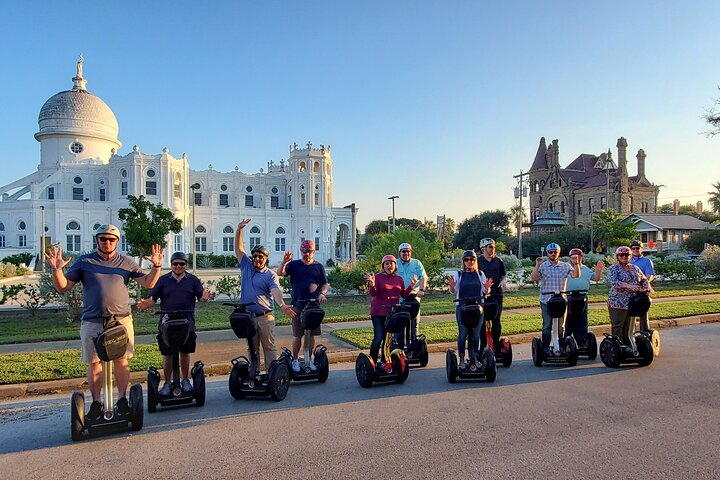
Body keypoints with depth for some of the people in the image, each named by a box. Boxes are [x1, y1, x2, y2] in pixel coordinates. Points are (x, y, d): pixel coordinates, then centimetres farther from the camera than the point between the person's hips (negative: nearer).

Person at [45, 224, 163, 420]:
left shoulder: (126, 262, 9)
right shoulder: (84, 262, 9)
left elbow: (148, 283, 6)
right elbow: (63, 287, 7)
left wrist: (156, 267, -11)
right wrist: (57, 270, -10)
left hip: (121, 320, 0)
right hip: (92, 322, 0)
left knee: (121, 360, 3)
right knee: (94, 362, 6)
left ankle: (122, 399, 15)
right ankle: (96, 403, 18)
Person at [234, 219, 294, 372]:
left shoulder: (271, 275, -3)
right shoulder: (246, 267, 8)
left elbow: (275, 290, -20)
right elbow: (238, 248, 9)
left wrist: (282, 304, -39)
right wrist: (239, 229, -2)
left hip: (265, 316, -3)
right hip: (248, 316, 3)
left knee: (269, 347, 2)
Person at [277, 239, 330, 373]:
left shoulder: (318, 266, 9)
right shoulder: (294, 264, 4)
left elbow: (325, 284, 11)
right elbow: (280, 273, -10)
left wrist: (322, 293, -9)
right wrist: (284, 262, -28)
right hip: (298, 305, -1)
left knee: (311, 334, 6)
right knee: (297, 334, 2)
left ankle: (309, 359, 19)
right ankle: (295, 360, 15)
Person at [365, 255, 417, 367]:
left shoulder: (399, 279, 9)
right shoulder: (378, 277, -5)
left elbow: (404, 295, 11)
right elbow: (373, 293, -12)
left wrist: (411, 286, -3)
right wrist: (372, 284, -31)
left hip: (392, 312, 5)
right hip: (379, 312, -5)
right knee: (379, 337, -10)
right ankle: (372, 361, 0)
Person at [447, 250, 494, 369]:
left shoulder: (480, 274, 8)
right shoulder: (459, 274, 3)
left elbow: (485, 292, 8)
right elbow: (453, 292, 1)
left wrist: (487, 287, -14)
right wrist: (451, 286, -21)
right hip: (462, 307, -2)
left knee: (476, 334, 8)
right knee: (462, 334, 1)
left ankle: (475, 358, 20)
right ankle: (462, 359, 9)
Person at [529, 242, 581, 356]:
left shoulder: (565, 266, 8)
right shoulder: (542, 266, 1)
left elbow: (576, 275, -2)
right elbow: (533, 278, -10)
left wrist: (576, 263, -12)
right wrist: (537, 265, -18)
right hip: (546, 299, -2)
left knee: (561, 325, 9)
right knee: (547, 325, 2)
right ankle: (545, 347, 9)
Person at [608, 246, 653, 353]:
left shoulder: (635, 268, 15)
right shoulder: (613, 269, -4)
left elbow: (644, 280, 21)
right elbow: (614, 282, -19)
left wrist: (647, 287, -2)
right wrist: (629, 286, -34)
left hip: (632, 303, 6)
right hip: (617, 303, -5)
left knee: (629, 328, 11)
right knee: (617, 328, -4)